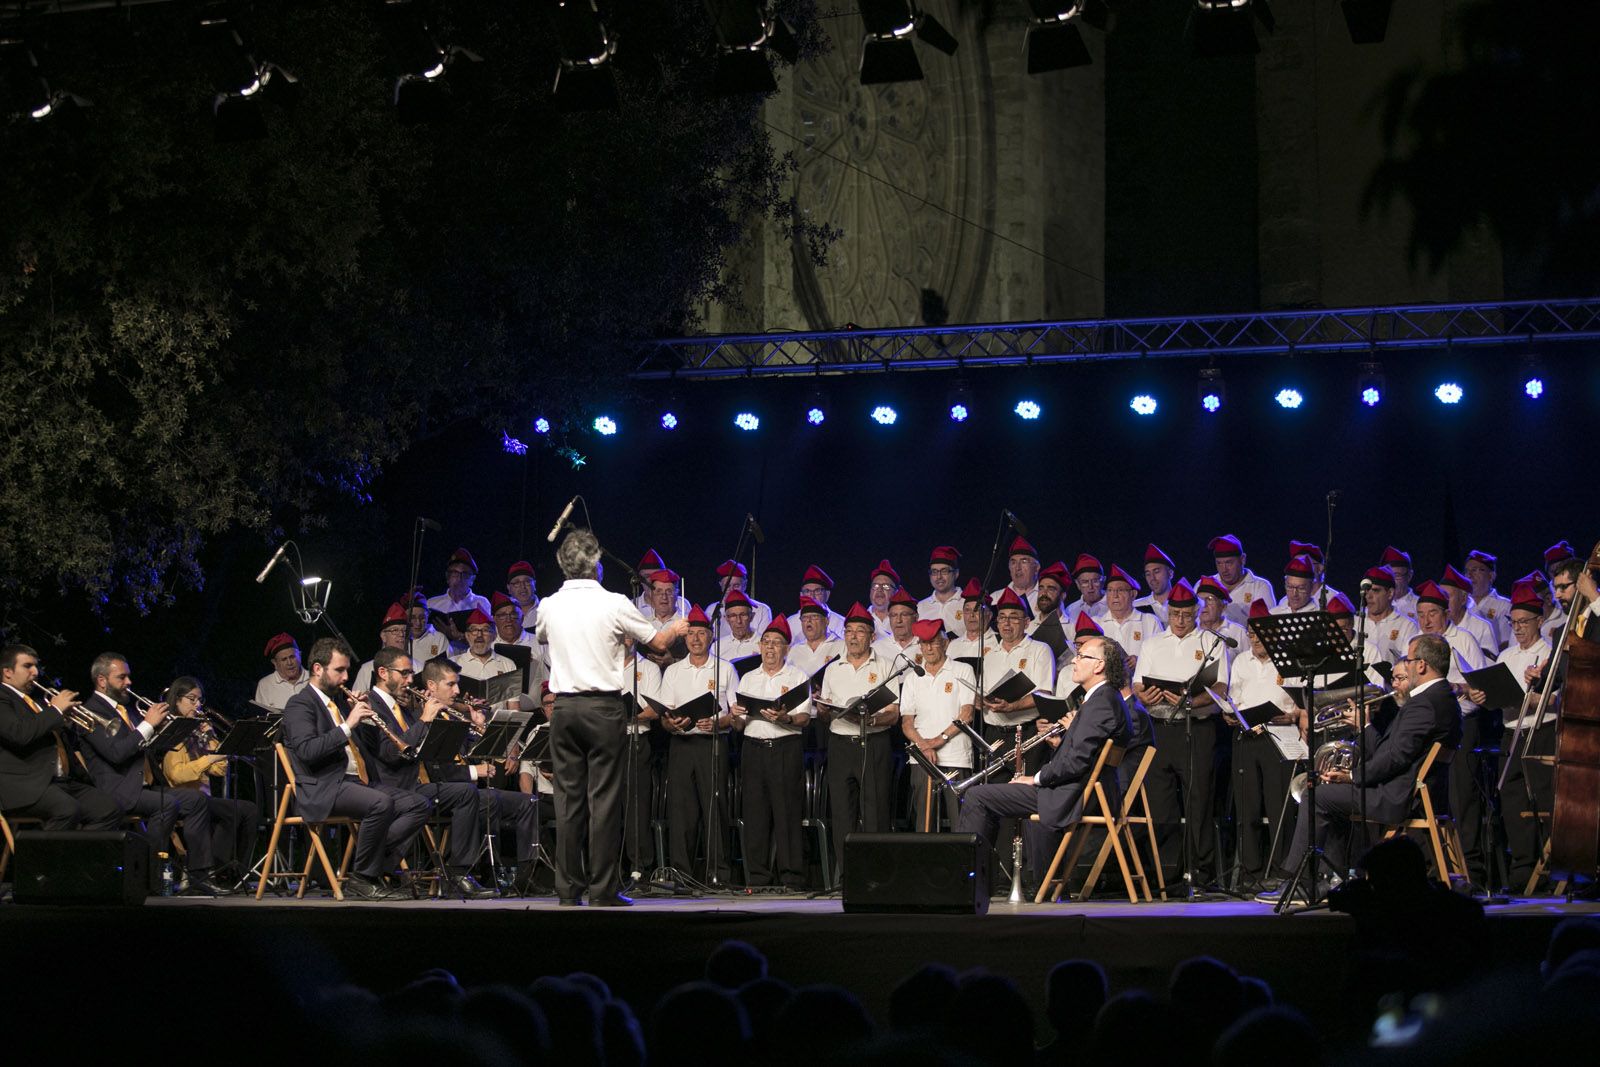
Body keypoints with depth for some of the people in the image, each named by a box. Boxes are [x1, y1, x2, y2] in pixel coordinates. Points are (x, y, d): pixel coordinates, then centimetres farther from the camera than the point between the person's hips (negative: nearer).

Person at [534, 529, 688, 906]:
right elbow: (658, 643, 5)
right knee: (604, 798, -2)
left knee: (568, 798, 6)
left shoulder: (549, 607, 2)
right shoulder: (614, 605, -7)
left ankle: (568, 889, 5)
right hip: (604, 706, -3)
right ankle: (603, 888, -3)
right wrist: (676, 628, 28)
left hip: (564, 706, 3)